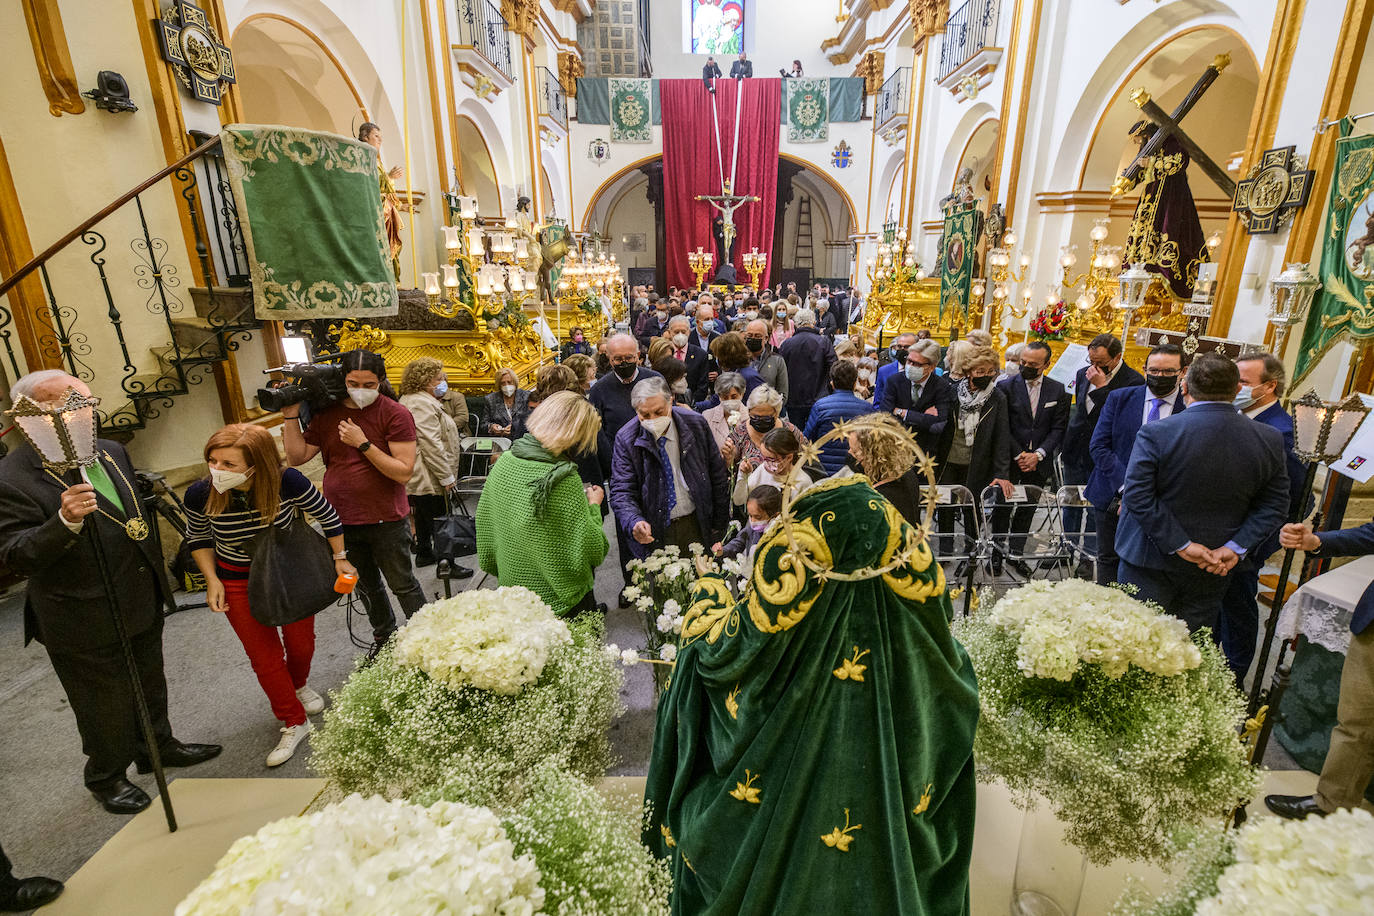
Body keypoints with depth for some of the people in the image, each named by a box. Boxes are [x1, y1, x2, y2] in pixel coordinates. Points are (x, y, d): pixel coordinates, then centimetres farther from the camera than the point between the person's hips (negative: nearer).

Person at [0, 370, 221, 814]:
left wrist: (156, 570, 18)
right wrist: (65, 521, -39)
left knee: (149, 685, 25)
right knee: (105, 705, 14)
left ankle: (159, 745, 47)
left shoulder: (110, 451, 2)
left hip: (141, 602, 7)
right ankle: (107, 777, 38)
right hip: (86, 620, -7)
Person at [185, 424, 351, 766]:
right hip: (238, 584, 1)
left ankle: (299, 686, 50)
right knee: (264, 656, 4)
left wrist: (340, 558, -3)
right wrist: (212, 580, -6)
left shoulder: (286, 482, -29)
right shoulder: (200, 494, -22)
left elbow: (327, 515, -10)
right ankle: (294, 723, 24)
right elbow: (198, 539, 1)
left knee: (301, 642, 15)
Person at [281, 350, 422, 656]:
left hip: (386, 520, -5)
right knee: (366, 585, 21)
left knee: (403, 585, 7)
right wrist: (291, 415, -6)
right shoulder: (327, 414, 3)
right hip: (342, 520, 6)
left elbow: (404, 472, -20)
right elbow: (297, 457, 3)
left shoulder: (395, 414, -15)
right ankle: (384, 636, 41)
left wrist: (363, 443, -24)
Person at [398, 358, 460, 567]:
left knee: (423, 515, 20)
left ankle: (424, 554, 33)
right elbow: (431, 445, -24)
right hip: (430, 478, -11)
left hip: (418, 477, 11)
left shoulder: (409, 400, 17)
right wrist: (447, 477, -21)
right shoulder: (422, 404, -19)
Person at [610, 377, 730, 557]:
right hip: (653, 531, -1)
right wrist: (634, 522, -33)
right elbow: (621, 491, -13)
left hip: (696, 526, 1)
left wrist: (720, 523, 2)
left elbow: (717, 475, -1)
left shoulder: (695, 423, -9)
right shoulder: (626, 439, -13)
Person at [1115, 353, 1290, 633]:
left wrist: (1182, 545, -15)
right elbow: (1274, 506, 1)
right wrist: (1235, 548, -4)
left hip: (1153, 561, -4)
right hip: (1211, 572, 4)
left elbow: (1137, 496, -21)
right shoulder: (1270, 439, -3)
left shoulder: (1156, 434, -18)